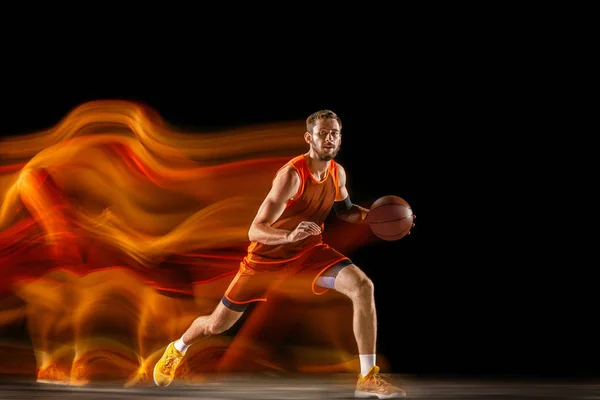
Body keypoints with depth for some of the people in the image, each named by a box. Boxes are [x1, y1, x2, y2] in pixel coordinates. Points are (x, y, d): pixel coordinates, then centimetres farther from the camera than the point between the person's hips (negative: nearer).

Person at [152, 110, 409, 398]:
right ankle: (177, 350, 44)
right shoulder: (292, 174, -28)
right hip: (267, 256, -4)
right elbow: (255, 231, -32)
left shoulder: (338, 173, -7)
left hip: (309, 251, 4)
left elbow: (344, 210, 17)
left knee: (362, 286, -23)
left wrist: (372, 216, -4)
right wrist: (289, 236, -51)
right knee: (218, 324, 8)